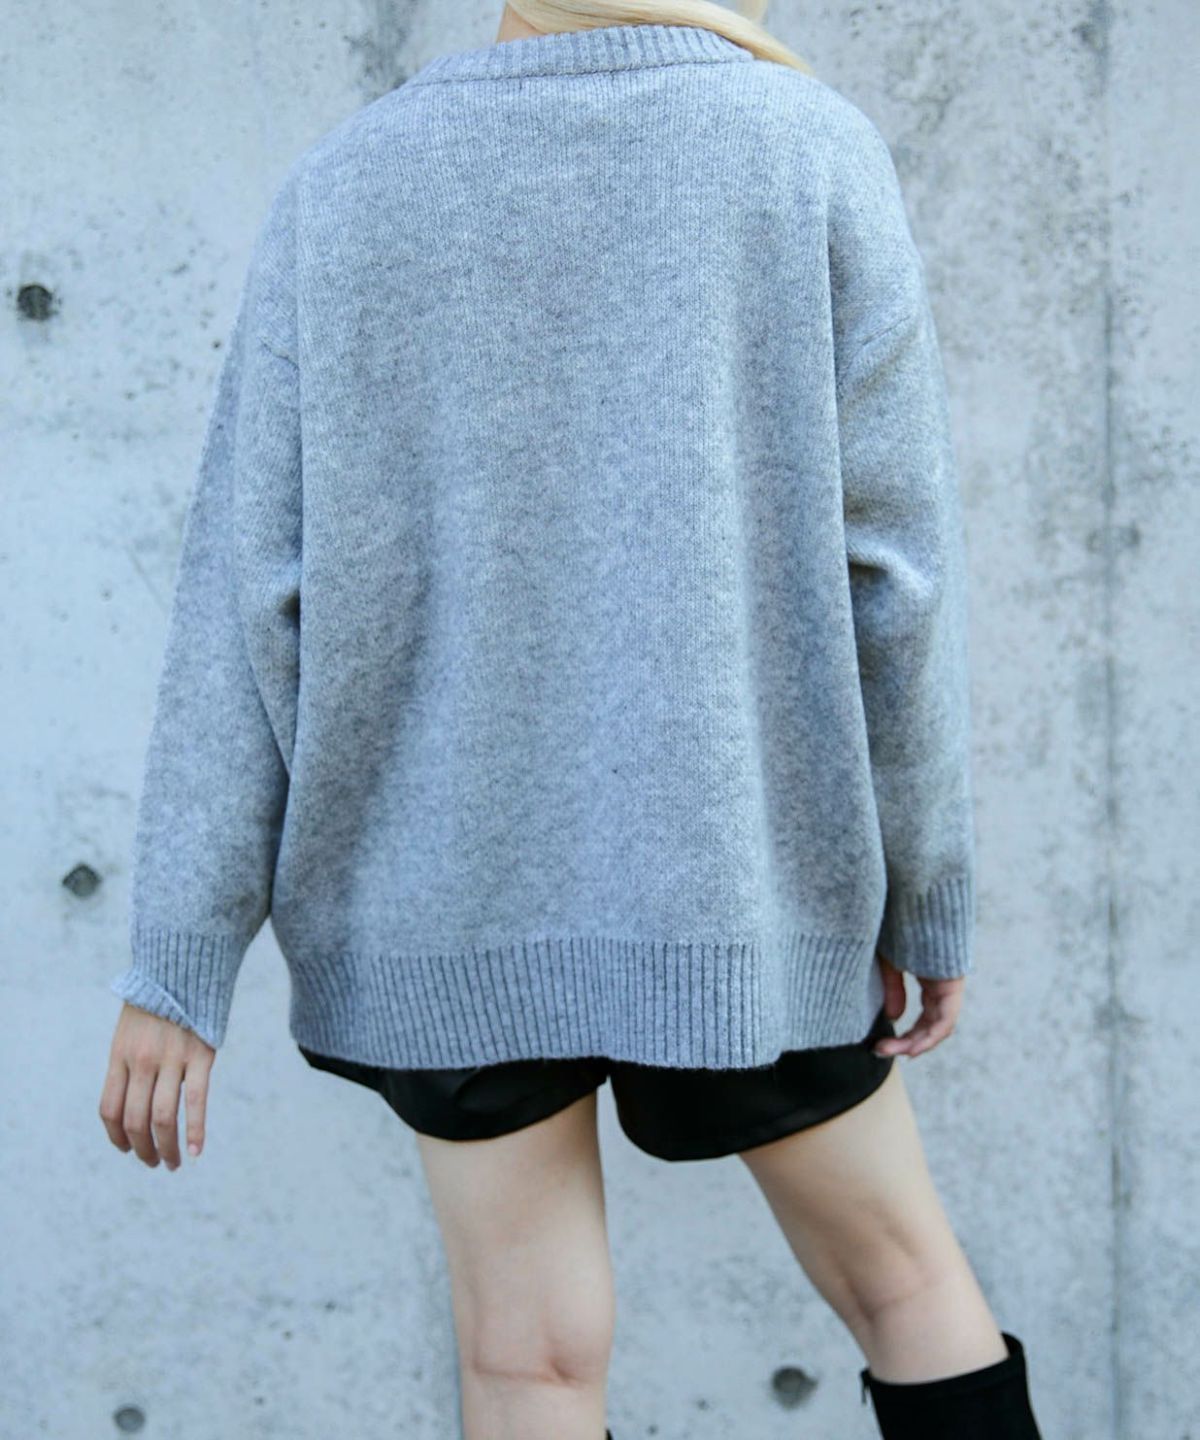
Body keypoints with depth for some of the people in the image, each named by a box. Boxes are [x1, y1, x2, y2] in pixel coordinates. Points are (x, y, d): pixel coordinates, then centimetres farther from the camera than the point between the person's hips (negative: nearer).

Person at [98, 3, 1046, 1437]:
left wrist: (180, 960, -2)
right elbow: (891, 573, -7)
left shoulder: (338, 187, 0)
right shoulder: (811, 149, -5)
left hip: (447, 907, 2)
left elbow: (243, 604, -5)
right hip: (737, 891, -1)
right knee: (905, 1277, 18)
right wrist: (931, 895, 3)